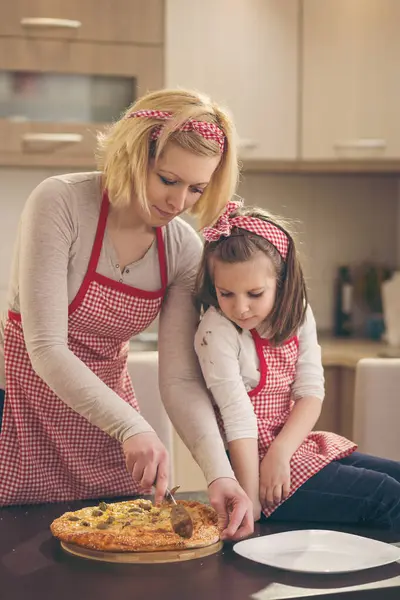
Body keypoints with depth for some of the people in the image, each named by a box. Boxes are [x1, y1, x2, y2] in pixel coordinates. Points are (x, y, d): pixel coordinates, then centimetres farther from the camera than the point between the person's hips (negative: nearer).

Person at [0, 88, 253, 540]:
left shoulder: (184, 249, -8)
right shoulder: (60, 203, -21)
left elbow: (181, 380, -11)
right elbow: (46, 348, -25)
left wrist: (218, 472, -26)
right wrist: (132, 427, -34)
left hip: (106, 397, 4)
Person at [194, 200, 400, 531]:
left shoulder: (298, 317, 2)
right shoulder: (217, 333, -16)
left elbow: (311, 393, -4)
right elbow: (238, 415, -21)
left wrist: (280, 453, -19)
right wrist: (250, 498, -23)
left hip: (293, 444, 7)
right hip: (252, 455, -7)